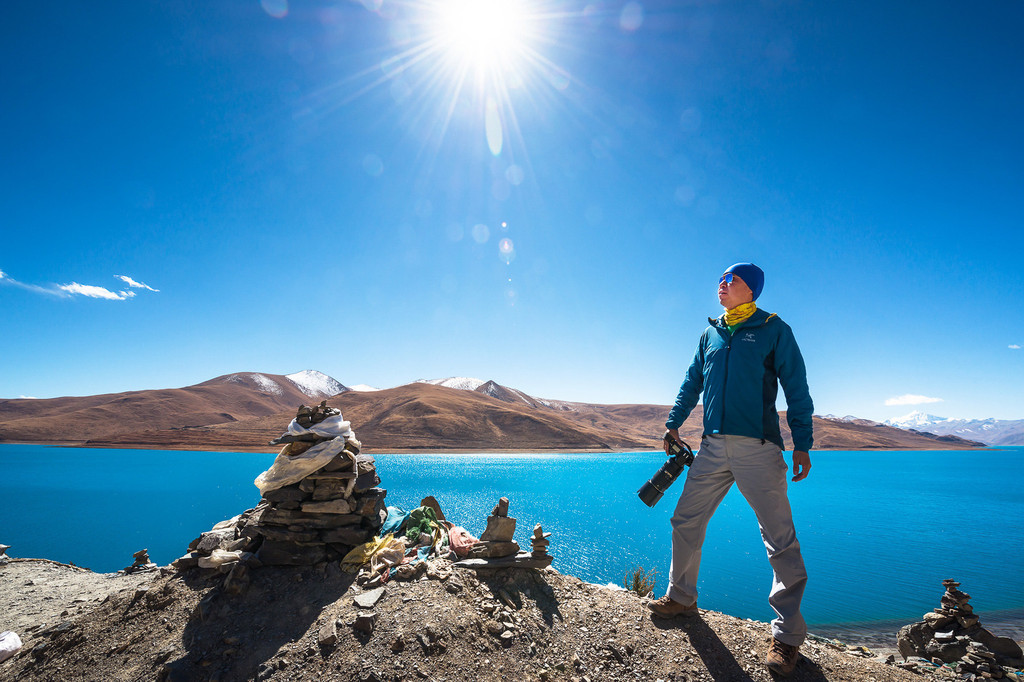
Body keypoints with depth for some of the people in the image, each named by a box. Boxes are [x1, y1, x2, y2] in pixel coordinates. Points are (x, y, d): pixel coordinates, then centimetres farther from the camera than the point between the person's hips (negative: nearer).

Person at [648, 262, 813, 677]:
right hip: (713, 446, 5)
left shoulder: (773, 329, 2)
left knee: (780, 540, -2)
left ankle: (787, 635, 11)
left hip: (758, 448, -5)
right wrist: (674, 423, 17)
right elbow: (692, 382, 22)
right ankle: (681, 599, 28)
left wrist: (802, 445, -5)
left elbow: (796, 389, 1)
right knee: (685, 521, 9)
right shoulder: (711, 333, 16)